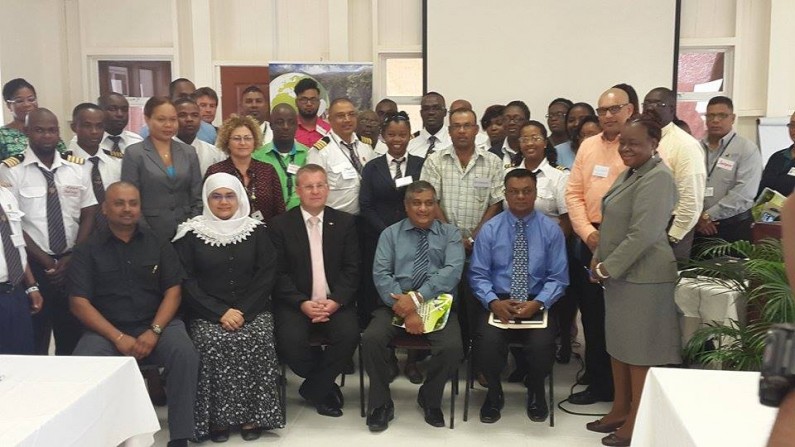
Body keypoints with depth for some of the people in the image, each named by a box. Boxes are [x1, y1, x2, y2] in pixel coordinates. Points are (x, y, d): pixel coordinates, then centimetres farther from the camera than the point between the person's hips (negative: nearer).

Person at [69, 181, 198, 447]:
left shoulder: (158, 245, 10)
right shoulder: (87, 251, 6)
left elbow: (173, 291, 4)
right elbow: (79, 302, -2)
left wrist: (154, 331, -13)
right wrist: (119, 338, -13)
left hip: (156, 325, 1)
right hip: (105, 330, 0)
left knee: (185, 354, -28)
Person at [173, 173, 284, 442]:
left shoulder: (256, 230, 8)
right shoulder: (191, 233, 4)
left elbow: (267, 275, 2)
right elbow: (186, 281, -2)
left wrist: (243, 311, -11)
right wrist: (220, 312, -13)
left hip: (252, 309, 1)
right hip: (207, 312, -1)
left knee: (258, 340, -27)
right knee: (211, 342, -29)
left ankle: (252, 414, -14)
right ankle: (217, 416, -15)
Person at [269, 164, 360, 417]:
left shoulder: (345, 222, 8)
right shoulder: (280, 225, 4)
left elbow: (351, 269, 4)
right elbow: (279, 273, -2)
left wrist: (336, 301, -12)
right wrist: (302, 303, -16)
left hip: (335, 302, 1)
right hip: (295, 302, -1)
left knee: (349, 335, -27)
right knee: (290, 340, -29)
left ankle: (313, 388, -2)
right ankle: (325, 386, 2)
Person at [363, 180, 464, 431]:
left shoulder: (450, 234, 11)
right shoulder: (390, 234, 12)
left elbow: (452, 271, -6)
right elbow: (381, 274, -1)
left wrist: (417, 297, -18)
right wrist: (404, 308, -16)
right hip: (396, 304, 1)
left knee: (452, 347, -28)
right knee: (371, 339, -28)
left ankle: (430, 400, 3)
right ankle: (381, 404, -3)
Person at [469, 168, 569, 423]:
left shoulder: (551, 230, 3)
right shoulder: (490, 229, 3)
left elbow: (558, 277, 0)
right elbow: (478, 274, 0)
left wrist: (538, 303, -16)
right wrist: (493, 302, -17)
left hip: (537, 303, 0)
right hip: (498, 302, 0)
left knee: (542, 345, -28)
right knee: (488, 342, -29)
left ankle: (536, 392, 9)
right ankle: (494, 393, 5)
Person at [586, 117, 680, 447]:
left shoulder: (657, 178, -16)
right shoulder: (630, 172, 14)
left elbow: (643, 234, -23)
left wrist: (607, 268, -16)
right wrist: (599, 259, 9)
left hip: (642, 277, -9)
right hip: (618, 273, 9)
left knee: (639, 349, 1)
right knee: (618, 343, 16)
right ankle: (620, 409, 29)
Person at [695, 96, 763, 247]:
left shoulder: (747, 149, -5)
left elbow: (743, 193, -15)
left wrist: (708, 215, -15)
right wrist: (696, 217, -11)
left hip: (734, 227, -3)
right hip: (698, 226, 3)